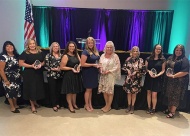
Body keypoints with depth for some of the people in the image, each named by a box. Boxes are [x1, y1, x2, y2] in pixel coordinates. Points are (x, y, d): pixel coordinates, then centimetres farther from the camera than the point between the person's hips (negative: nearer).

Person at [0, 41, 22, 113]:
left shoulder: (16, 55, 4)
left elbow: (19, 66, 9)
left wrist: (20, 75, 2)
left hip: (17, 78, 6)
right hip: (9, 78, -6)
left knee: (16, 91, 15)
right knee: (10, 92, 3)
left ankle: (15, 105, 33)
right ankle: (12, 107, 20)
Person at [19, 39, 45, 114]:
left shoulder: (40, 52, 7)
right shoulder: (25, 53, -6)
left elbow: (44, 61, 12)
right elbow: (21, 63, -9)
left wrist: (41, 64, -10)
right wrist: (31, 66, -18)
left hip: (39, 73, 4)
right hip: (29, 74, -4)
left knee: (38, 88, 10)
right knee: (31, 89, 2)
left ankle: (35, 102, 35)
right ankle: (32, 105, 18)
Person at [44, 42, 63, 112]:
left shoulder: (61, 55, 9)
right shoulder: (48, 55, -1)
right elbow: (46, 66, -7)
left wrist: (60, 69, -8)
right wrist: (54, 69, -16)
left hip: (60, 75, 4)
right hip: (51, 76, -3)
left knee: (58, 90, 8)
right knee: (52, 90, 1)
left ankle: (57, 103, 24)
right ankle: (54, 105, 12)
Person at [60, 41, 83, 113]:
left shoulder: (76, 55, 9)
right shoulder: (66, 56, -12)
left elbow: (80, 63, 14)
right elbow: (62, 67, -15)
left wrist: (79, 67, -8)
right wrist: (71, 69, -18)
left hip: (76, 75, 6)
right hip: (68, 75, -6)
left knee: (75, 91, 16)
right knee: (69, 91, 4)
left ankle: (74, 104, 32)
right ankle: (70, 105, 20)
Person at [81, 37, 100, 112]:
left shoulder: (95, 51, 9)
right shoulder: (85, 52, -14)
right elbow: (82, 64, -18)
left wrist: (98, 66, 1)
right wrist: (93, 65, -19)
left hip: (94, 73, 7)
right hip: (87, 73, -7)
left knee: (91, 89, 15)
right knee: (88, 89, 3)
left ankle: (90, 104, 28)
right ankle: (86, 105, 19)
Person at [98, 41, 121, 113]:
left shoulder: (115, 56, -6)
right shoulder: (102, 55, 8)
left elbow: (117, 66, -11)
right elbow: (100, 64, 11)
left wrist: (108, 71, -17)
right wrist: (101, 70, -9)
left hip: (111, 76, -5)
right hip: (103, 76, 5)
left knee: (110, 91, 1)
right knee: (104, 91, 10)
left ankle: (109, 106, 17)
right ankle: (106, 104, 26)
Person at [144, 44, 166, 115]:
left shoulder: (163, 59, 0)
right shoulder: (148, 58, 2)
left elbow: (163, 70, 1)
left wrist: (157, 75, -16)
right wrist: (149, 71, -15)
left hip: (157, 79, -2)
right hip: (148, 78, 2)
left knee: (154, 94, -3)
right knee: (149, 93, 9)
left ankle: (153, 109, 15)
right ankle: (149, 108, 22)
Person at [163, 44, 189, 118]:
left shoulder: (184, 60, -13)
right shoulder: (170, 58, 8)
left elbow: (185, 72, -22)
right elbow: (167, 67, 20)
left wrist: (173, 76, -21)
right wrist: (167, 73, 0)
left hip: (179, 82, -6)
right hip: (170, 81, 6)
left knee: (176, 97, 3)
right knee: (170, 95, 14)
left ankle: (172, 112, 14)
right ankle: (169, 109, 29)